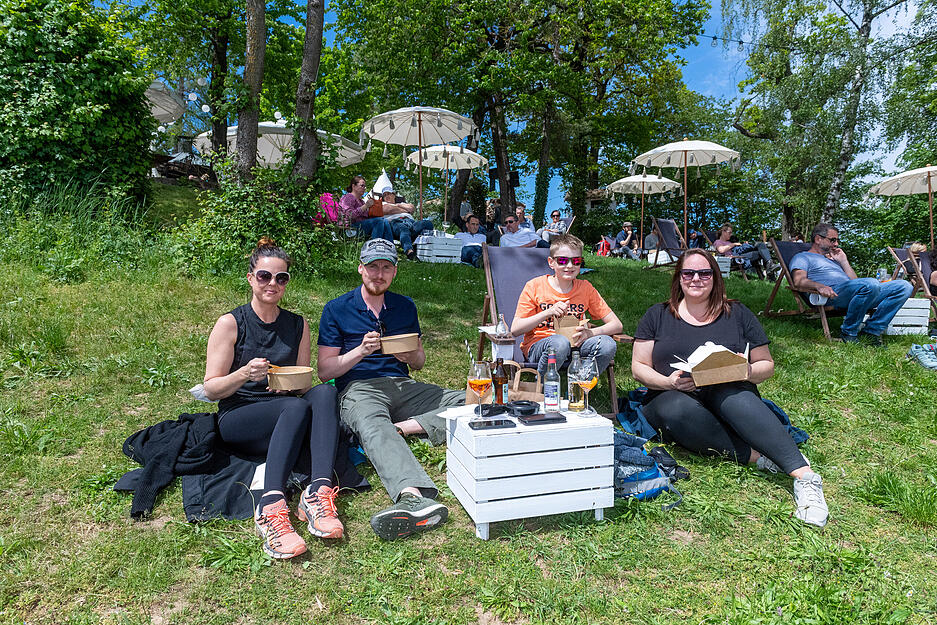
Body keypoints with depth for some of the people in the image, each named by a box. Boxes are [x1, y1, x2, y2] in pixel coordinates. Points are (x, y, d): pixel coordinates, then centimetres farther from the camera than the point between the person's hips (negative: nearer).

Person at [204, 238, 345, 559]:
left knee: (324, 393, -29)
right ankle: (271, 507, -49)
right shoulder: (230, 324, 1)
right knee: (296, 408, -35)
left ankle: (319, 493, -45)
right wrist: (243, 374, -21)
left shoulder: (298, 325, 13)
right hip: (238, 419, -3)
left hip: (286, 419, 4)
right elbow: (211, 389, -1)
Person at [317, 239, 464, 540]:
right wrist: (361, 351, -14)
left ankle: (399, 428, -26)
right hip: (358, 388, -4)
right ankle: (414, 498, -64)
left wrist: (411, 356, -3)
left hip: (402, 386, 5)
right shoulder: (336, 309, 7)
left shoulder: (405, 307, 17)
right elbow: (324, 370, 2)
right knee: (372, 425, -41)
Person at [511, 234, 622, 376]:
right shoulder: (534, 287, -2)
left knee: (608, 344, -25)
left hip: (574, 345, 3)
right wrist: (548, 312, -20)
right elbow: (515, 330, -8)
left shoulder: (586, 288, 6)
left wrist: (590, 332, -18)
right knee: (560, 342, -37)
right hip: (537, 346, -3)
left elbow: (617, 325, 2)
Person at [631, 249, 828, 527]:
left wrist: (747, 372, -11)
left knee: (733, 396, -37)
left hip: (729, 397, 0)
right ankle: (756, 456, -30)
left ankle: (804, 476, -45)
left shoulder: (738, 315, 13)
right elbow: (639, 367, 7)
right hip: (671, 397, 0)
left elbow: (767, 365, 13)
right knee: (679, 410, -37)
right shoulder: (657, 316, 11)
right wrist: (669, 382, -14)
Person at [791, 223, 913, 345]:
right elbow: (799, 282, -7)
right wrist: (819, 286, -26)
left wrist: (843, 261, 24)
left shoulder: (832, 260, 39)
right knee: (870, 284, -36)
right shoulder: (802, 257, 16)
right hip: (833, 293, -8)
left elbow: (855, 281, 29)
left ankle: (871, 331, -15)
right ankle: (848, 333, -21)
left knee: (905, 286, -7)